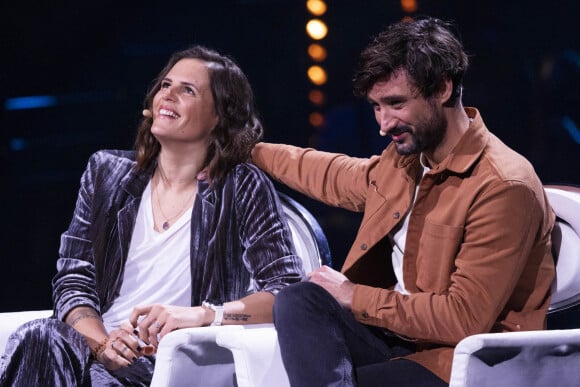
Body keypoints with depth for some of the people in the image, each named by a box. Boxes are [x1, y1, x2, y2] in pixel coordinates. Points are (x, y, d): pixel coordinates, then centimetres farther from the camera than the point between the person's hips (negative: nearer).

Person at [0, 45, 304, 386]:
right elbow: (73, 279, 9)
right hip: (98, 354, 5)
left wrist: (202, 315, -24)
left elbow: (290, 293, -7)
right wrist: (102, 343, -12)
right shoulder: (106, 173, 14)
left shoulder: (243, 188, 2)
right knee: (40, 338, -31)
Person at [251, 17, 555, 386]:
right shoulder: (405, 156, 7)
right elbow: (339, 177, 31)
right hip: (400, 337, 9)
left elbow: (465, 319, -24)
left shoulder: (503, 188, -21)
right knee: (298, 302, -15)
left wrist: (356, 297, -16)